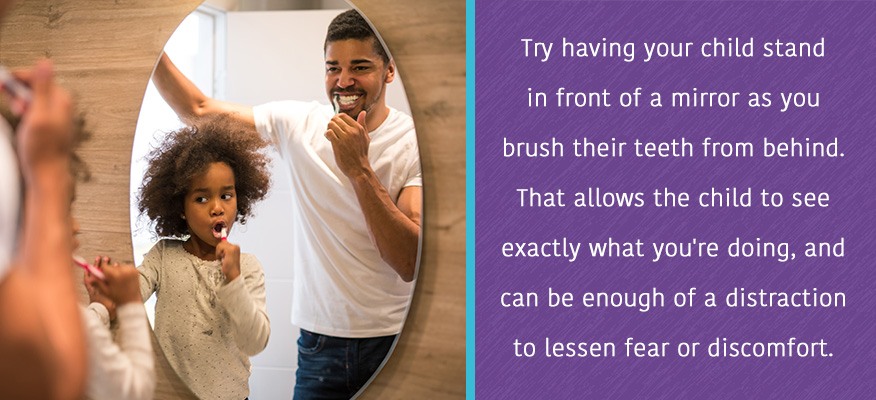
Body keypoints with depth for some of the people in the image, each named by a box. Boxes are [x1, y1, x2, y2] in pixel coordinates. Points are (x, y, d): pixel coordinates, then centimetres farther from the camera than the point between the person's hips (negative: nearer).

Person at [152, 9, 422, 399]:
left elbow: (411, 263, -21)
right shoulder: (299, 123, 0)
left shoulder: (417, 143, -12)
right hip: (321, 339, 3)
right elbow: (198, 110, 9)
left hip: (397, 341, -2)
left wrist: (359, 169, -27)